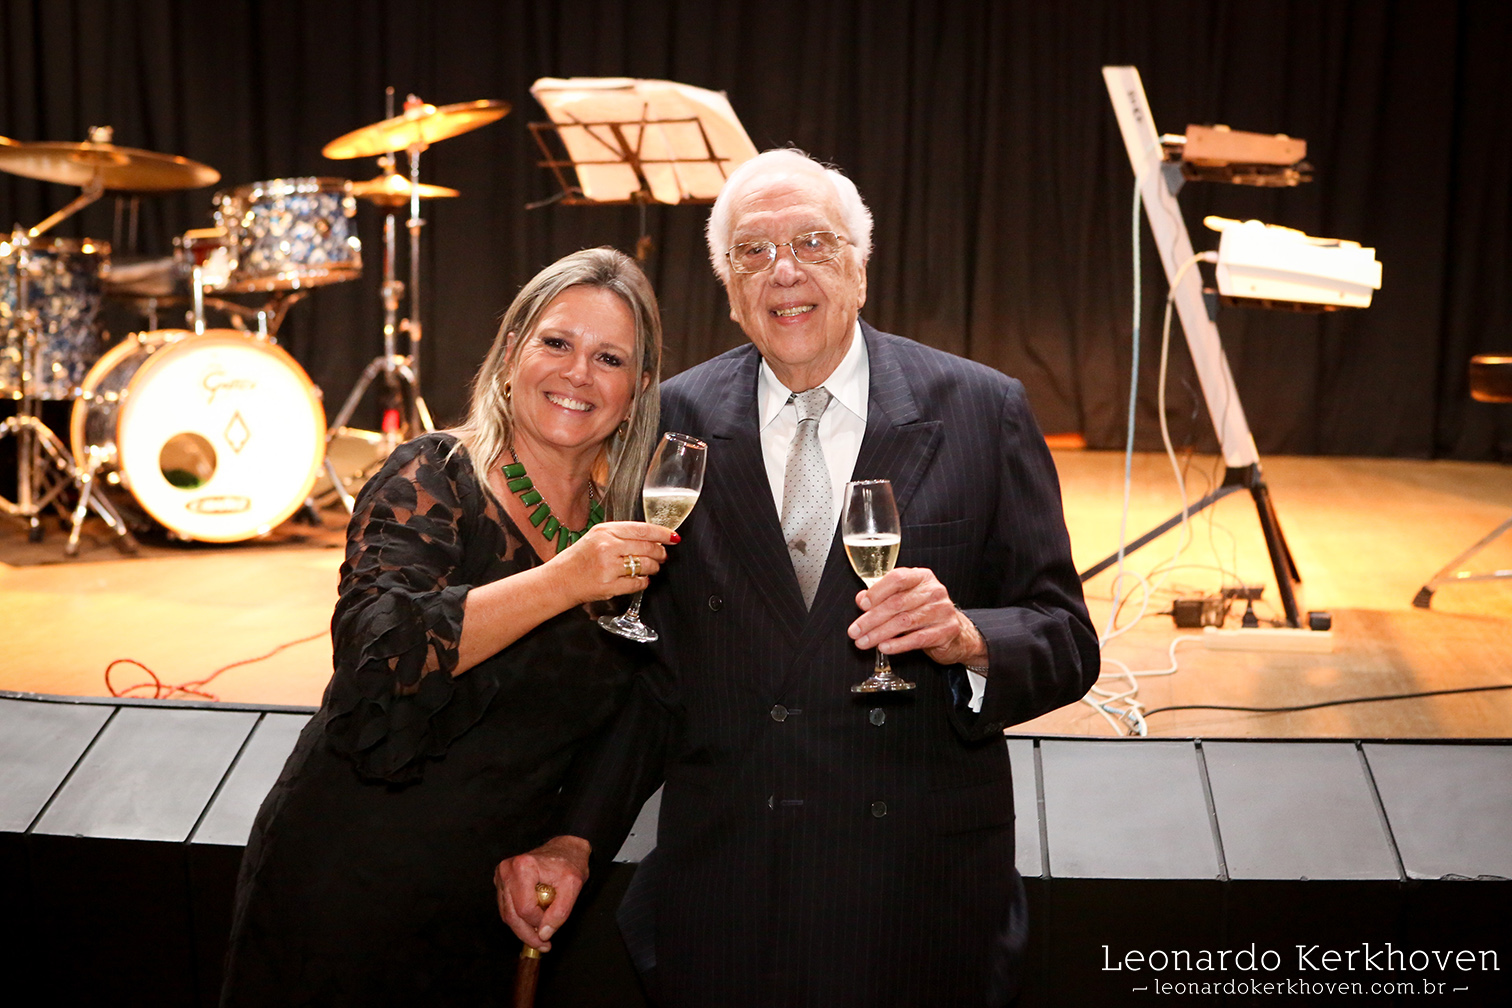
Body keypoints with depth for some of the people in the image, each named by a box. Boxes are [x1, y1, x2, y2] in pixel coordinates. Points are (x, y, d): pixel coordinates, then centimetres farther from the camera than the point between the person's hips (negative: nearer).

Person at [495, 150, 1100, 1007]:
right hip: (722, 896, 1)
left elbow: (1068, 643, -2)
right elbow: (648, 670, 4)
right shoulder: (675, 422, 1)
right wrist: (577, 837, -8)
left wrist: (970, 639, -23)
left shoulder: (982, 412, -3)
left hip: (922, 893, -1)